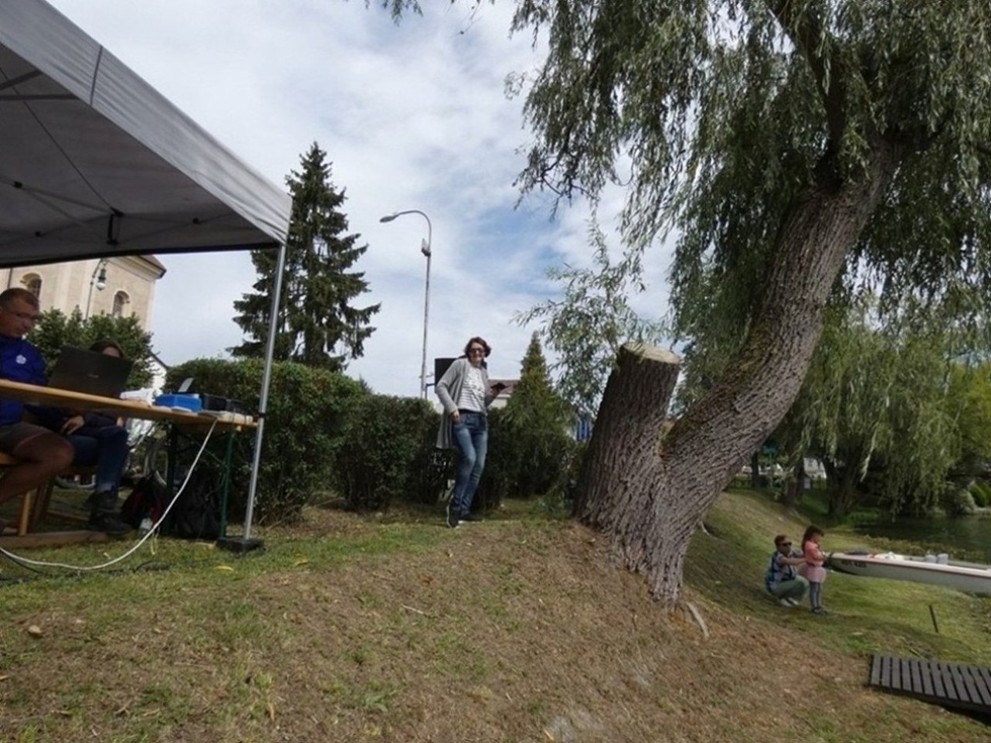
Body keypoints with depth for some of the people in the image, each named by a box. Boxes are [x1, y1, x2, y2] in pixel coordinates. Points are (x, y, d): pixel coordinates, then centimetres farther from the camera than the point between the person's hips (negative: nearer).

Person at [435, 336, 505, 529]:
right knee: (469, 458, -25)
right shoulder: (460, 364, 4)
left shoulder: (484, 372, 21)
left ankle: (464, 509, 7)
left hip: (480, 420, 7)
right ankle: (455, 504, -11)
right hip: (462, 418, -7)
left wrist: (492, 395, 4)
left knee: (479, 465, 0)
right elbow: (441, 386, -3)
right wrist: (452, 408, -13)